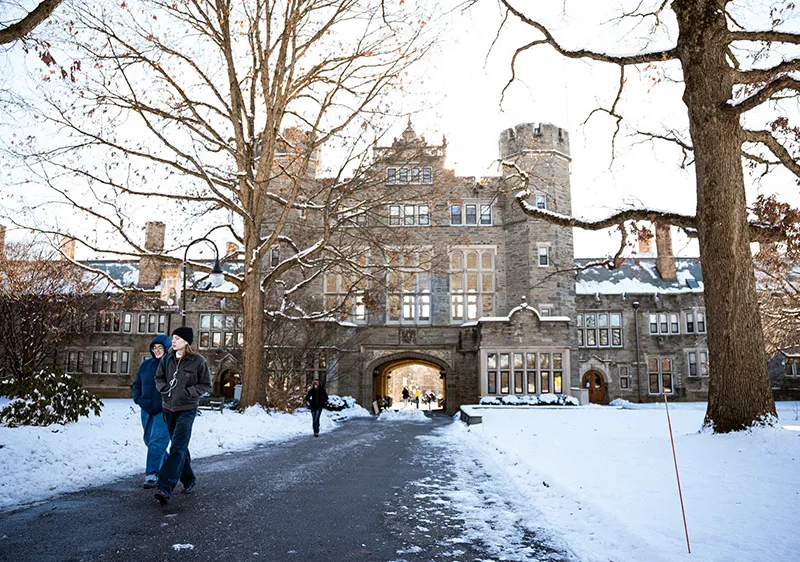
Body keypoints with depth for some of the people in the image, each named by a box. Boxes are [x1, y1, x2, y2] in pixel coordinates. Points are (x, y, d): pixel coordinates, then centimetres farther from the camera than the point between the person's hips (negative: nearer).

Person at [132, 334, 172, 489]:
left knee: (157, 442, -11)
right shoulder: (146, 364, 9)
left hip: (164, 411, -7)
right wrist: (138, 399, 5)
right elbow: (137, 383, 19)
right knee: (149, 440, 16)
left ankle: (151, 476, -7)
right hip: (147, 410, 7)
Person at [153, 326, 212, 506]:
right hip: (168, 409, 6)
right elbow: (159, 378, 16)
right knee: (180, 447, 16)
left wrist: (188, 391, -17)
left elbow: (206, 385, -4)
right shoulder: (167, 359, 5)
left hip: (187, 410, -6)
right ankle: (188, 480, 32)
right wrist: (164, 387, -6)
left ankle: (165, 488, -19)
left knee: (177, 448, -14)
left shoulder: (198, 361, -9)